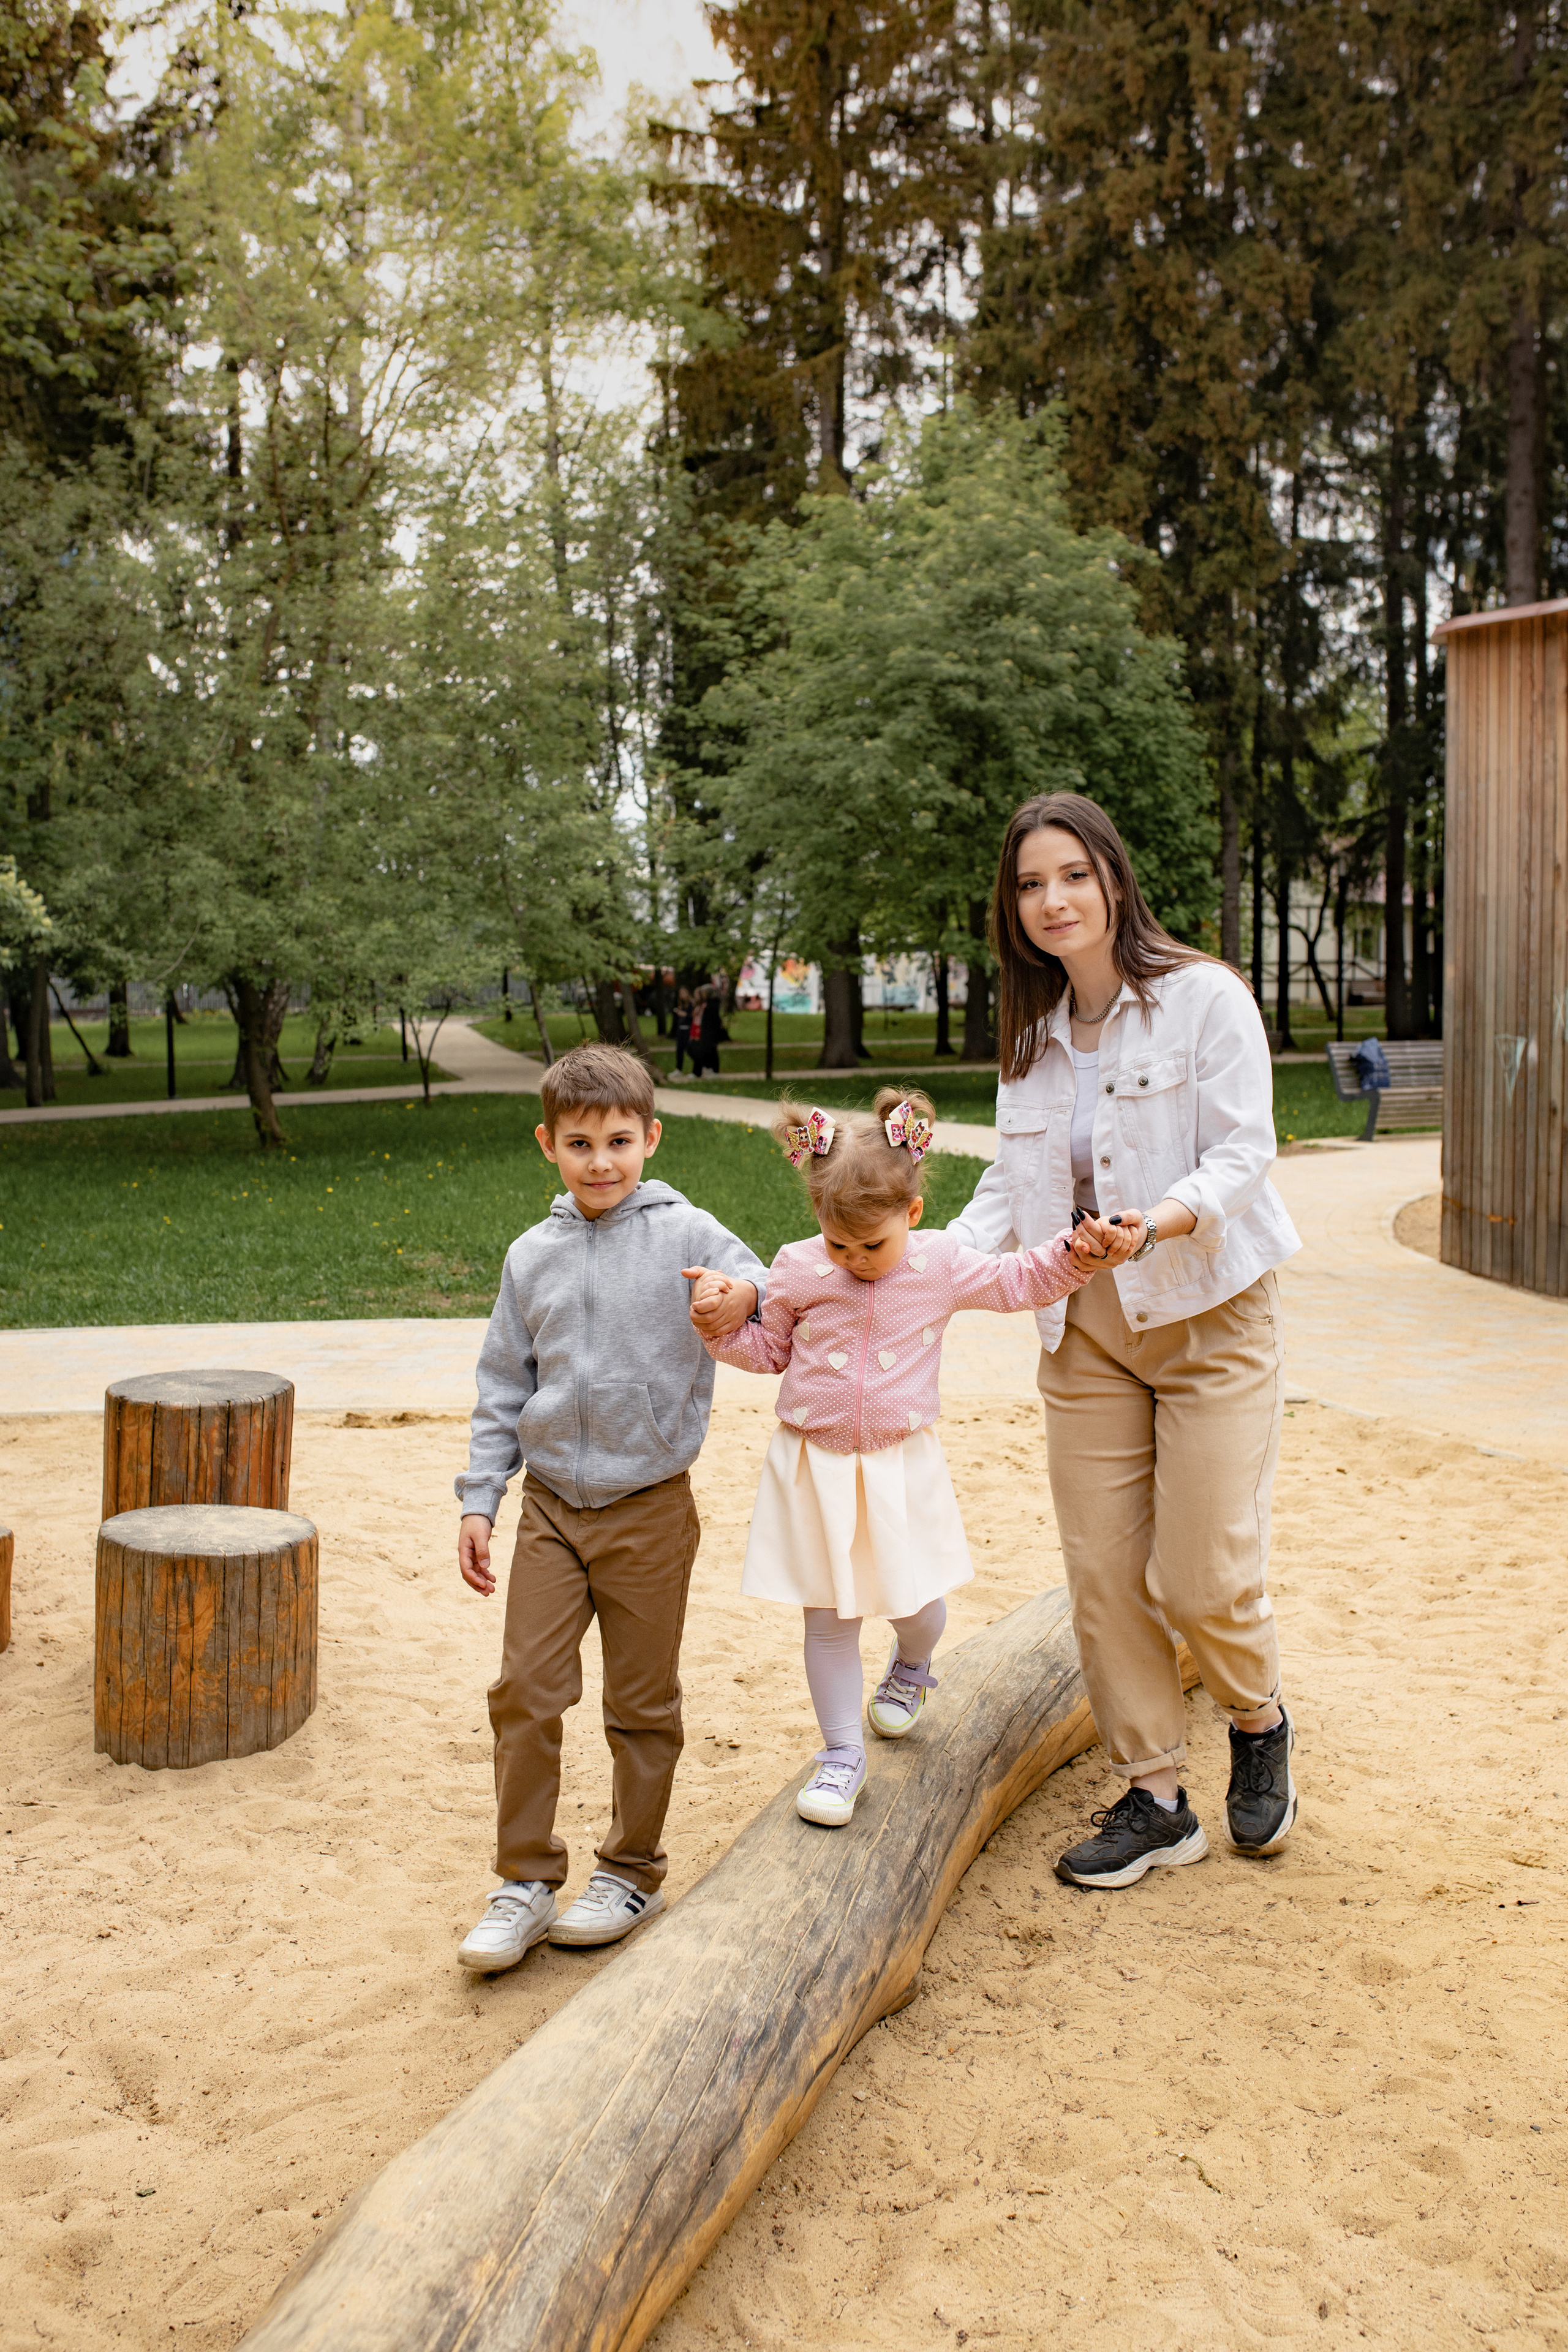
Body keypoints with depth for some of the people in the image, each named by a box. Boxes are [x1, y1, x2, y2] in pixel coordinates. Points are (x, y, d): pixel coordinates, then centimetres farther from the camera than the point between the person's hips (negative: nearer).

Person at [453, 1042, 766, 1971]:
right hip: (552, 1504, 3)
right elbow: (504, 1387, 11)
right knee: (525, 1692, 0)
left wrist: (746, 1296, -31)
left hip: (650, 1507, -3)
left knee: (643, 1703, 9)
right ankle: (526, 1882, 15)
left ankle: (632, 1873, 26)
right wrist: (478, 1501, 7)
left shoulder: (685, 1233, -5)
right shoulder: (532, 1256, 6)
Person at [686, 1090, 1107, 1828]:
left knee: (920, 1601, 8)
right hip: (815, 1466, 0)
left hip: (900, 1465, 1)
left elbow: (1020, 1282, 5)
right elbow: (767, 1350, 8)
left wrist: (1076, 1254, -10)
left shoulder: (940, 1265, -5)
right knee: (829, 1617, 4)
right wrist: (721, 1319, -10)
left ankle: (909, 1665, 45)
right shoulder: (797, 1270, -5)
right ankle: (842, 1753, 18)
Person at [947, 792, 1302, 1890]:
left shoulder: (1204, 997, -8)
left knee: (1205, 1580, -7)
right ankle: (1155, 1799, 19)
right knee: (1103, 1573, 3)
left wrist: (1159, 1222, -32)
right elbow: (1009, 1183, 13)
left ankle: (1261, 1724, 26)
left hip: (1209, 1315, -5)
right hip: (1085, 1331, 5)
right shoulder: (1034, 1031, 11)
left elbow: (1243, 1154, -14)